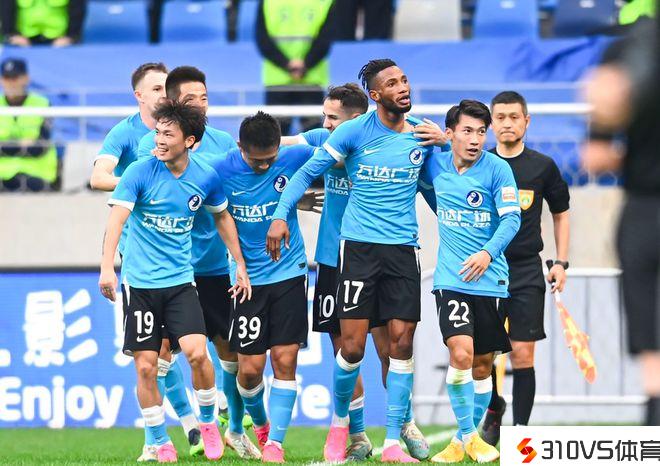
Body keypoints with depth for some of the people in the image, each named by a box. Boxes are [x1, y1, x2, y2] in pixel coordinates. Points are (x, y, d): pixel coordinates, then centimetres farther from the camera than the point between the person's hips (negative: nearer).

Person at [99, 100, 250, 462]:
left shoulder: (205, 178, -1)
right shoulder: (140, 172, -10)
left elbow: (223, 217, 17)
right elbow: (116, 217, -19)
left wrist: (241, 266, 20)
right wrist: (107, 268, -32)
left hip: (180, 281, 1)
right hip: (140, 282, -1)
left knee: (196, 352, -16)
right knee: (146, 367, -3)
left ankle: (208, 421, 9)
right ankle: (161, 443, 12)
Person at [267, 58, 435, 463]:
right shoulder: (355, 131, -4)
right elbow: (308, 171, 0)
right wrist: (281, 215, -9)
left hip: (404, 247, 3)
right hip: (360, 244, -3)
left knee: (402, 343, -2)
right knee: (353, 345, -6)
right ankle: (340, 422, 20)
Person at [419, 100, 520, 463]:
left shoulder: (497, 169, -6)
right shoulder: (435, 165, 2)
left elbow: (511, 218, -12)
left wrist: (488, 253, -25)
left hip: (490, 280, -1)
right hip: (450, 279, 1)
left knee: (483, 364, 7)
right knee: (461, 352, -18)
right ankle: (465, 435, -6)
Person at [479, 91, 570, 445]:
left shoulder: (543, 166, 3)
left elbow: (560, 214, 14)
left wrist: (560, 262, 6)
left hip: (527, 273, -1)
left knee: (522, 355, -5)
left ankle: (520, 430, 4)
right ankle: (493, 408, 29)